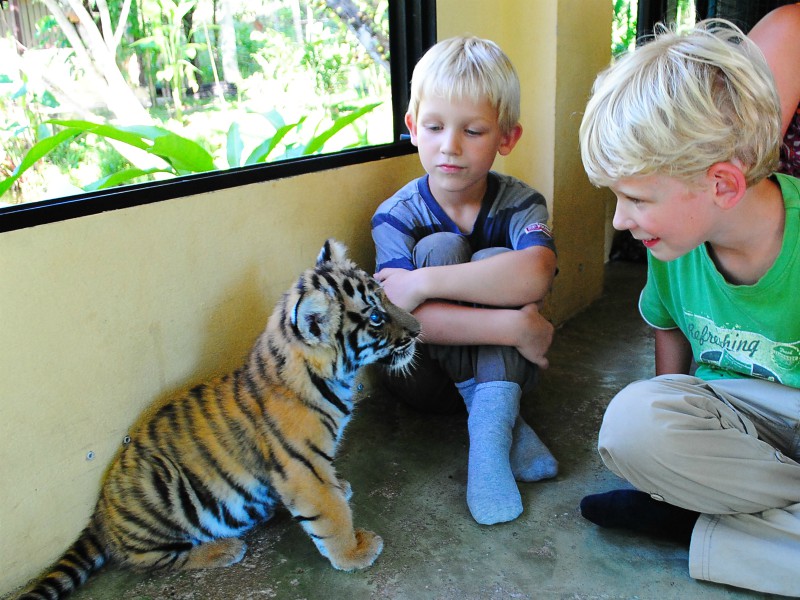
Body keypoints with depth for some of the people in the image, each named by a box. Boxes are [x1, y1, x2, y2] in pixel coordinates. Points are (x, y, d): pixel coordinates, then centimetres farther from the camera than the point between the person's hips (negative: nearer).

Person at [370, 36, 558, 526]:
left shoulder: (520, 204, -11)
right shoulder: (397, 216, -14)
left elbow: (534, 275, -36)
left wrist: (421, 284, -38)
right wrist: (515, 327, -36)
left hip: (504, 367, 1)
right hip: (430, 374, 0)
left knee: (494, 260, -26)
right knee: (441, 247, -24)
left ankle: (489, 435, -32)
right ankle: (509, 424, -23)